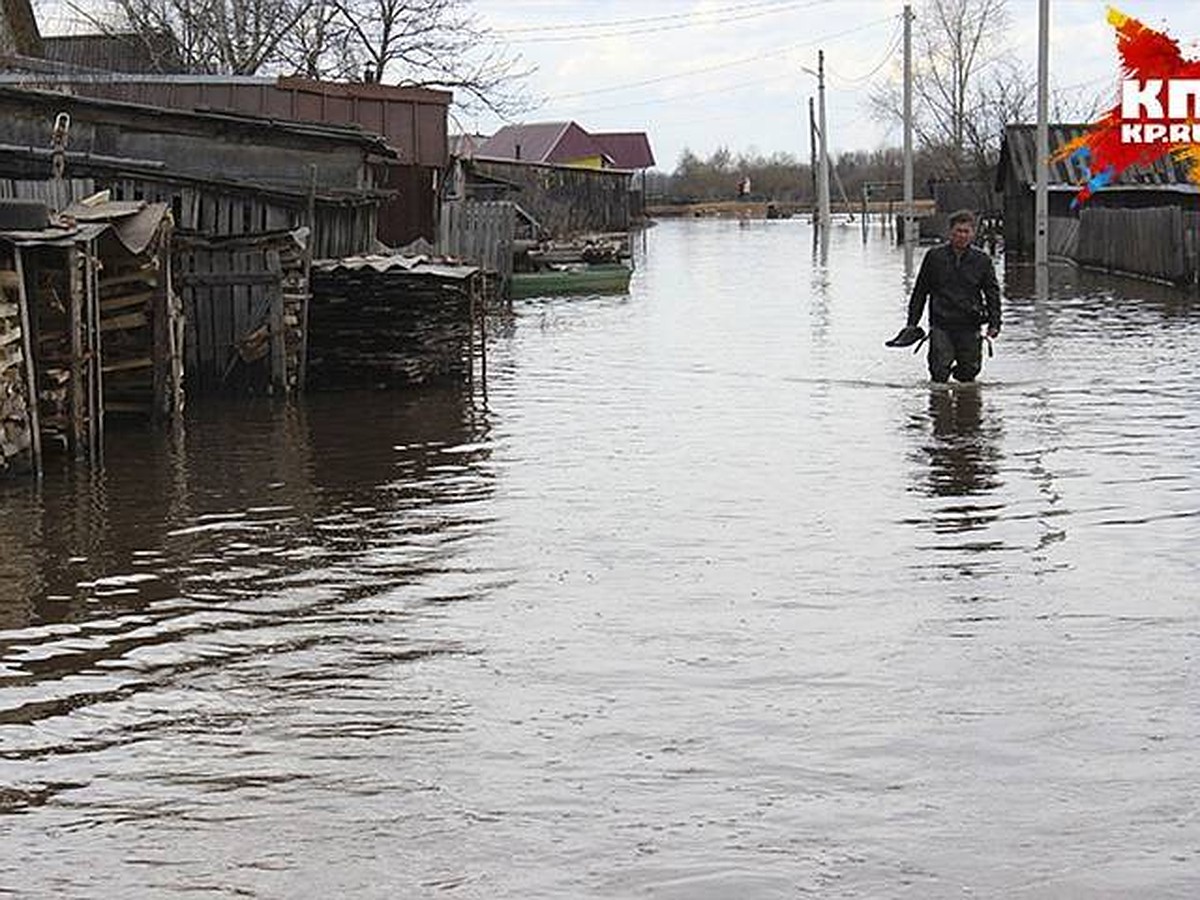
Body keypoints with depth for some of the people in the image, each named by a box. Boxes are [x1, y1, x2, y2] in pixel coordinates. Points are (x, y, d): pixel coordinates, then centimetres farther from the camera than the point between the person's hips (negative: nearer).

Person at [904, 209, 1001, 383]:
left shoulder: (982, 261, 5)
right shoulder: (935, 256, 3)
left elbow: (993, 294, 9)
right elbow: (920, 291, 9)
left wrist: (994, 323, -2)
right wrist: (912, 322, 7)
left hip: (970, 327, 1)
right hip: (941, 325, -1)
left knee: (968, 373, 4)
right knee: (939, 373, -10)